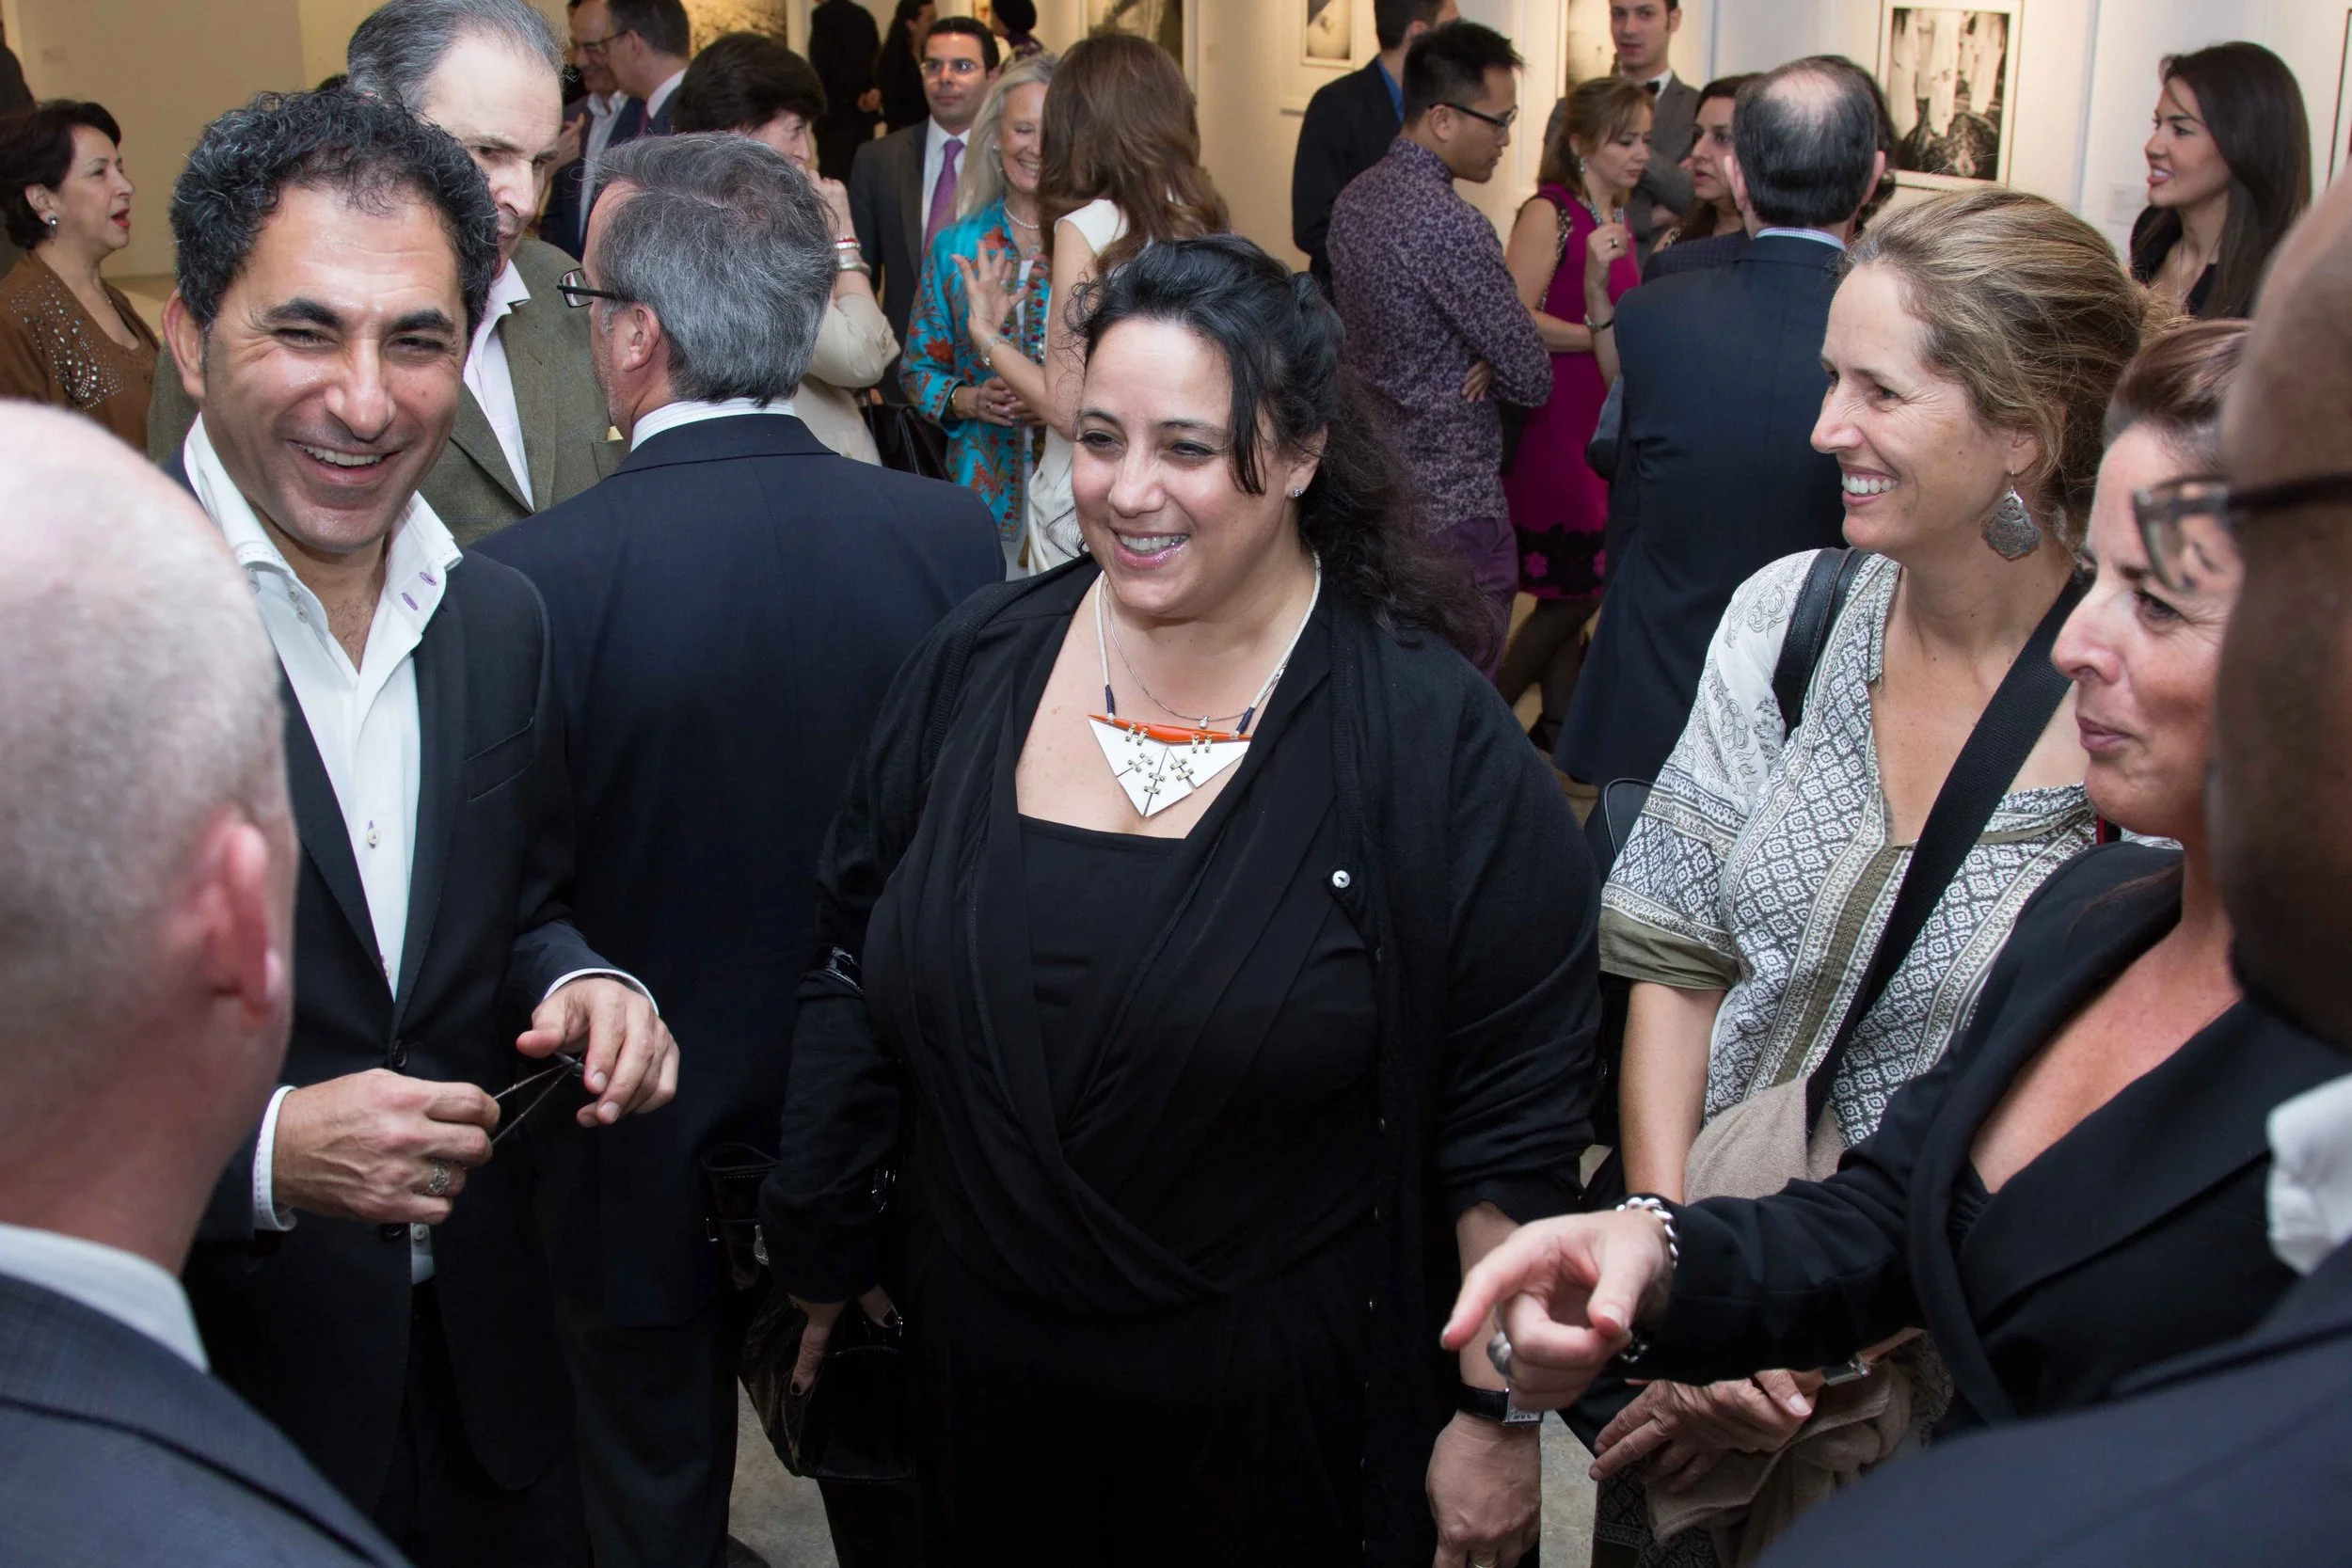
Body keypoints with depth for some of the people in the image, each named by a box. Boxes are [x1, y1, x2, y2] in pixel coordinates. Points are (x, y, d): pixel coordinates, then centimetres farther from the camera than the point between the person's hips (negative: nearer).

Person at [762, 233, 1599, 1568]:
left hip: (1280, 1424, -4)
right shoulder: (976, 669, -2)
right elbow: (855, 976, 9)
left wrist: (1500, 1419, -8)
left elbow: (1516, 1121, -11)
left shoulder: (1437, 742, -14)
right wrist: (830, 1254, 12)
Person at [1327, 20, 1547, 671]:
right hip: (1452, 504, -9)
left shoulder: (1355, 199, 6)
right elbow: (1533, 378, -18)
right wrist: (1485, 369, 3)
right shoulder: (1451, 226, -22)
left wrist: (1480, 361, 0)